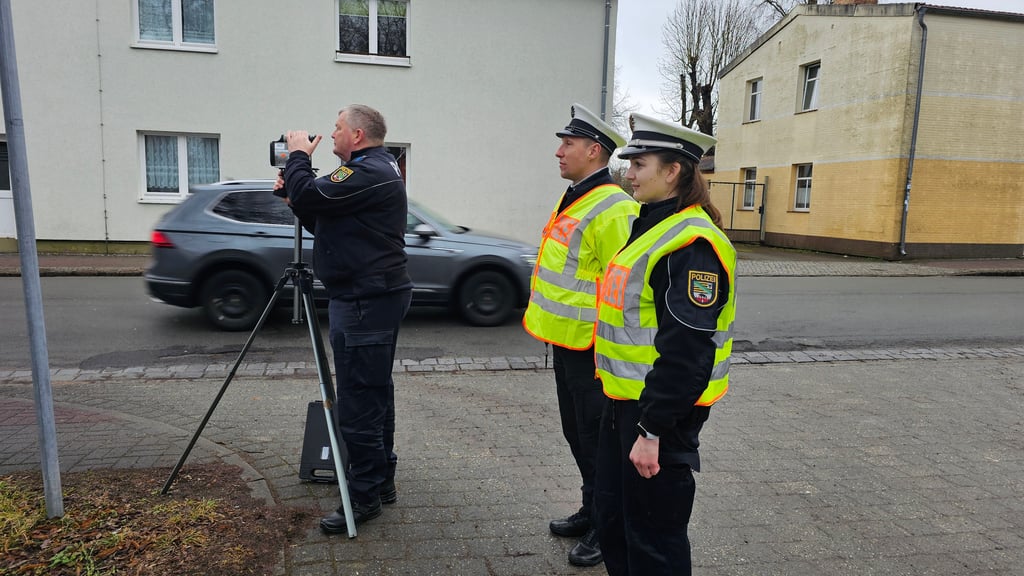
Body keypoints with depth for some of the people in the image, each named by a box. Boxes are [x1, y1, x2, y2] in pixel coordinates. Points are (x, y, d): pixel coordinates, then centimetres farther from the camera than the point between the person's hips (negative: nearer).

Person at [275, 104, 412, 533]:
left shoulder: (368, 173, -15)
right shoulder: (377, 170, 19)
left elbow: (308, 196, -20)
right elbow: (322, 220, 22)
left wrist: (299, 156, -2)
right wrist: (295, 191, 8)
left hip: (364, 303, -11)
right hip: (378, 296, 11)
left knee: (357, 401, -5)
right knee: (374, 393, 16)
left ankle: (364, 495, 6)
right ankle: (381, 481, 28)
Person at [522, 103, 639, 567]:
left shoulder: (613, 210, -20)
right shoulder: (570, 200, 11)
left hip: (591, 349, -10)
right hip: (565, 341, 10)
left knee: (596, 441, 5)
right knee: (576, 433, 20)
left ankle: (606, 529, 23)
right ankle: (590, 512, 38)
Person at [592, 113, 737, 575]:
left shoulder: (692, 244, -21)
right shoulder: (652, 226, 11)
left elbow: (686, 353, -25)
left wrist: (652, 430, -23)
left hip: (662, 412, -10)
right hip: (625, 401, 10)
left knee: (653, 538, 8)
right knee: (612, 520, 22)